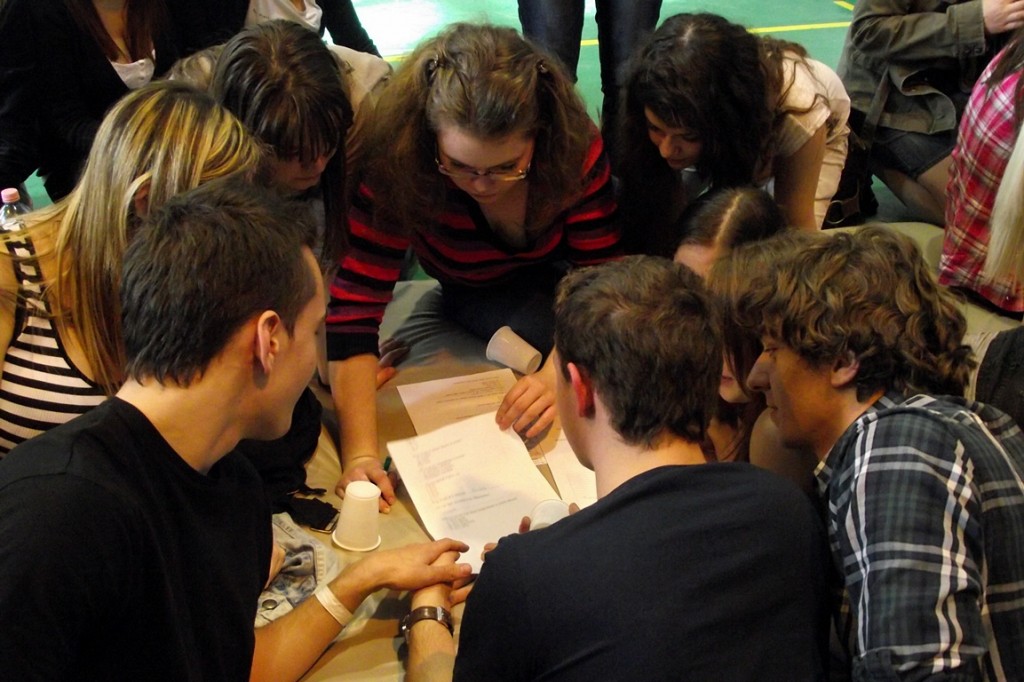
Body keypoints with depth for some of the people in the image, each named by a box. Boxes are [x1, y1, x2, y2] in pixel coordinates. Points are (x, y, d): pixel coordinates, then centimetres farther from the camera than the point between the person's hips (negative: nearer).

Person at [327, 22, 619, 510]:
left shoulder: (577, 148, -32)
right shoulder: (397, 164, -35)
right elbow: (354, 305, -37)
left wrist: (558, 372, -43)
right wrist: (360, 453, -46)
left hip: (562, 272, 2)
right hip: (478, 295, -2)